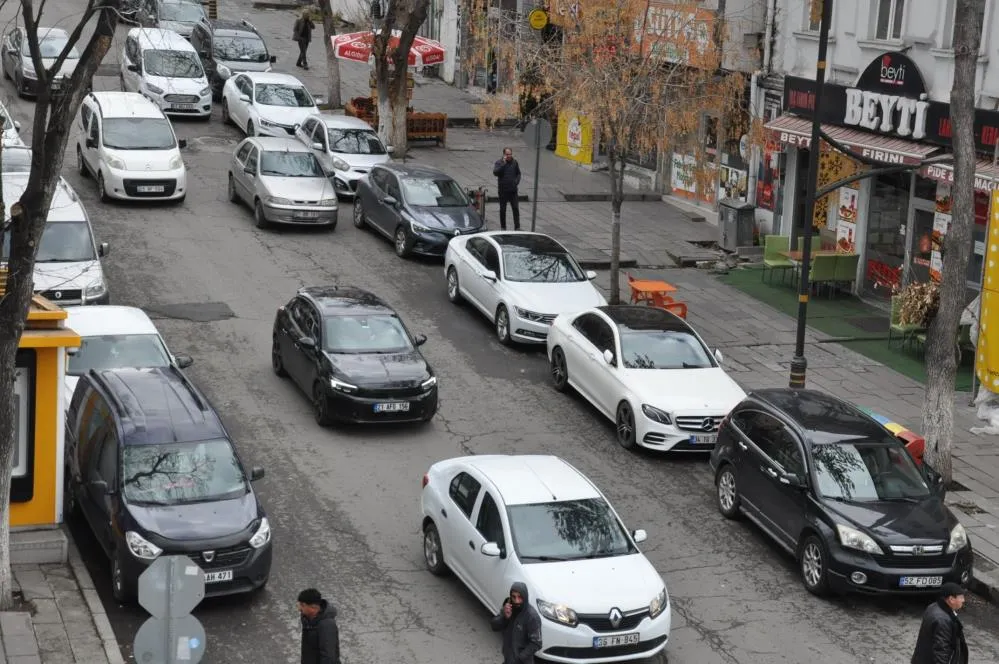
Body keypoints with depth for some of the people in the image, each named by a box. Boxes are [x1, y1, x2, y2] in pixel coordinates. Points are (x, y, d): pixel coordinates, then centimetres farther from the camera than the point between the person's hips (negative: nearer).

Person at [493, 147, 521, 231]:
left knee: (515, 208, -2)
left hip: (513, 190, 2)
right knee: (503, 209, 6)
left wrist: (517, 181, -1)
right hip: (503, 190, -2)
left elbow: (518, 173, 16)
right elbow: (495, 172, -22)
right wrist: (503, 164, -24)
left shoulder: (514, 162, 5)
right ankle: (503, 227, 17)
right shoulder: (499, 163, -5)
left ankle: (517, 227, 1)